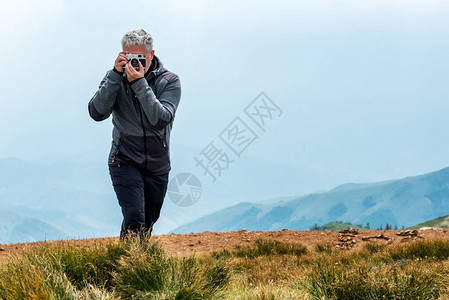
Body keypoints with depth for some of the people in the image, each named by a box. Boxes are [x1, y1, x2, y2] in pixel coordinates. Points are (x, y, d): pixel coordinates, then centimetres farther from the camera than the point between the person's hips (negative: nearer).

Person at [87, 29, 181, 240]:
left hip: (158, 165, 2)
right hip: (125, 161, -2)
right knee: (134, 219, -21)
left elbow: (161, 119, -23)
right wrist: (116, 75, -24)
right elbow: (97, 113, -20)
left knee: (147, 224, 14)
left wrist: (139, 83, -29)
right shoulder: (115, 78, -5)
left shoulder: (169, 81, -7)